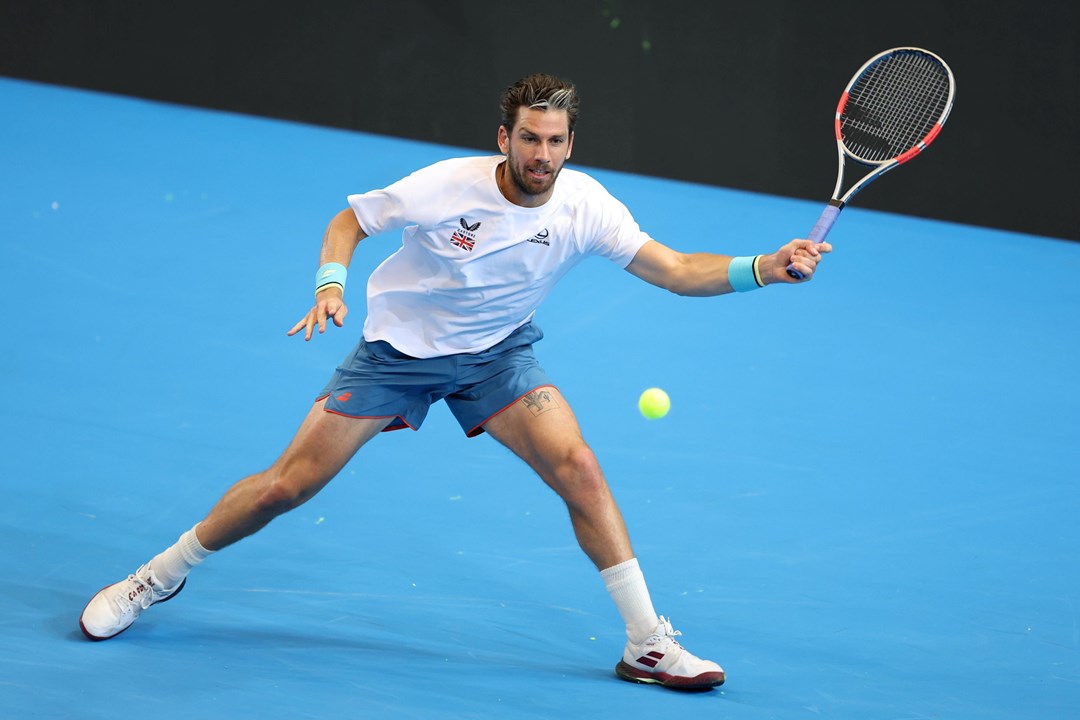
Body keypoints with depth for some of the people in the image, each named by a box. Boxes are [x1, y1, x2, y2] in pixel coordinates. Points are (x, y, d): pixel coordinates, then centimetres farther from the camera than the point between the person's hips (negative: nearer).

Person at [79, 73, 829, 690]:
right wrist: (331, 284, -28)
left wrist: (764, 269, -36)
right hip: (399, 347, -2)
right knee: (288, 484, -5)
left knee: (579, 469, -18)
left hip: (498, 352, 2)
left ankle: (648, 643, -9)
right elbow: (350, 220, -9)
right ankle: (157, 578, 16)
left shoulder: (585, 205, -18)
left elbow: (676, 270, -21)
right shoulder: (448, 185, -24)